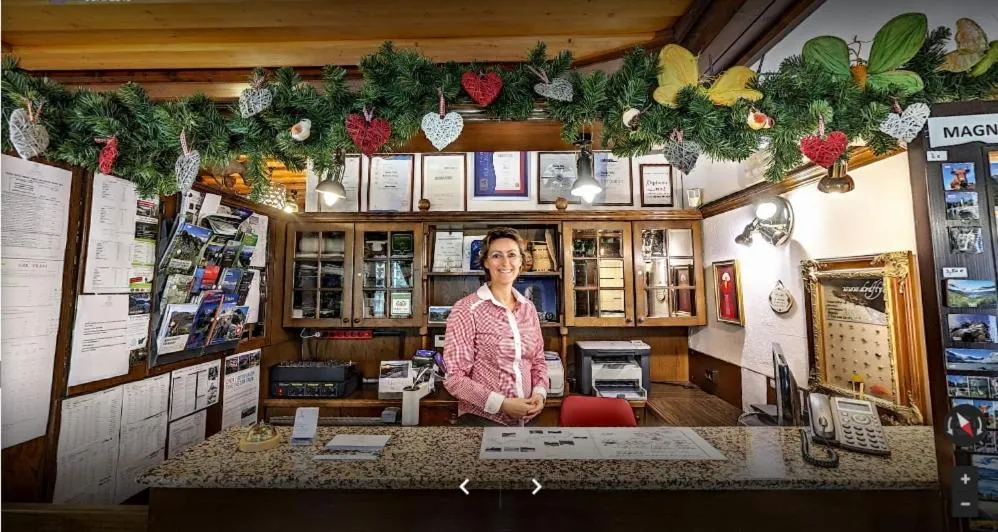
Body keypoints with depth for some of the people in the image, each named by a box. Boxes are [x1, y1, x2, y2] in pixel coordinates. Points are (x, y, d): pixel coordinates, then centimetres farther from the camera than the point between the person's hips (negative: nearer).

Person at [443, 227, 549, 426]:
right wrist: (502, 404, -20)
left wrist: (540, 393, -7)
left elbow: (538, 361, 10)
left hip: (527, 418, 6)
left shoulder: (528, 308, 2)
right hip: (483, 419, -5)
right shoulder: (466, 309, -15)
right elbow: (455, 378, -15)